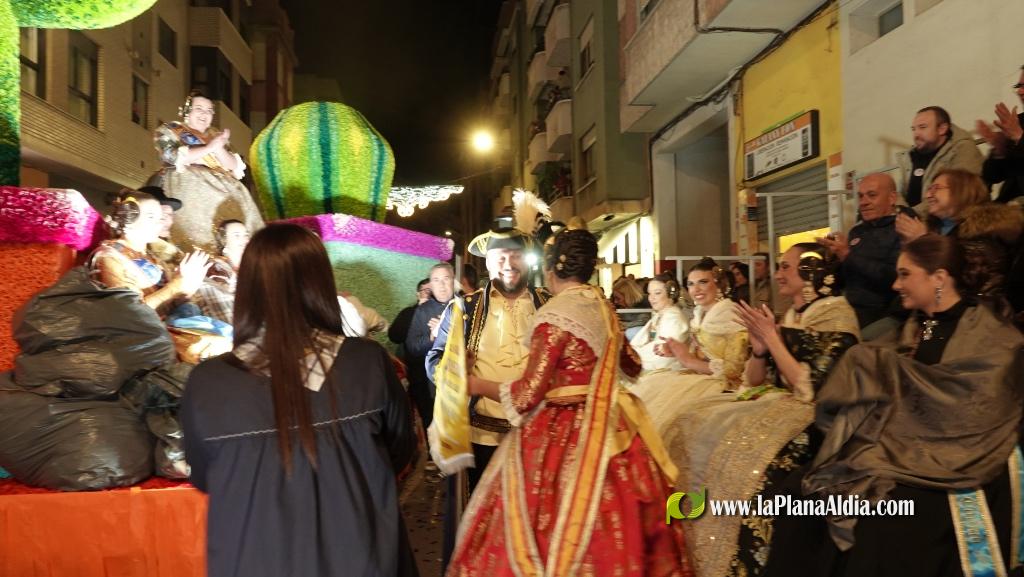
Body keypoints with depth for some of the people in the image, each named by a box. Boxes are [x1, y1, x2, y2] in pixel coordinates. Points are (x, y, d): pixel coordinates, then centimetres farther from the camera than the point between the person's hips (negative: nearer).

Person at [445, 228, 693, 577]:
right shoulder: (605, 310, 7)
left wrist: (478, 386, -2)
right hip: (608, 430, 8)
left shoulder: (554, 315, -16)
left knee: (557, 537, 5)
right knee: (610, 536, 16)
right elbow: (631, 366, 23)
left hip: (562, 436, -8)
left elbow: (529, 395, -18)